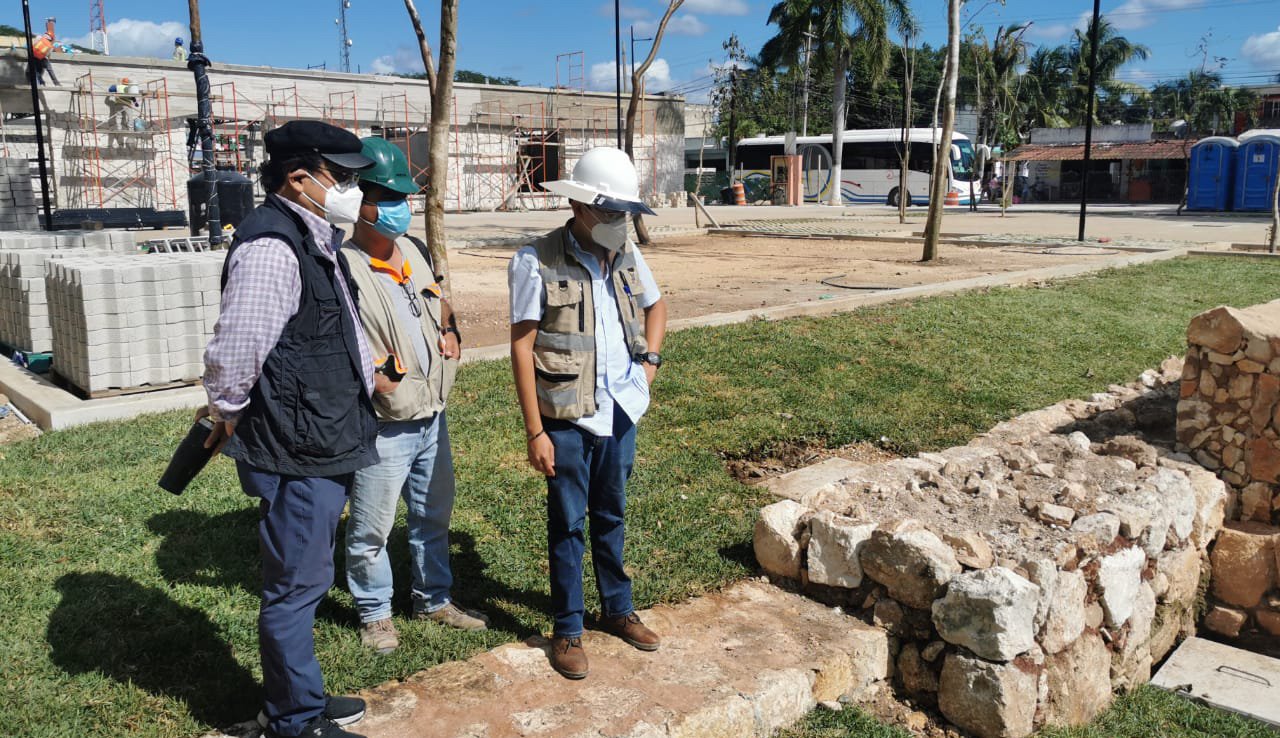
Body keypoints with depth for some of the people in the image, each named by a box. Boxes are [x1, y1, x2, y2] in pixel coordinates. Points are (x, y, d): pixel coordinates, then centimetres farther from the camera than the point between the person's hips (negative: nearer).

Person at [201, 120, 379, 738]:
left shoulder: (314, 239, 13)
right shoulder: (271, 248, -21)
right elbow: (235, 350, -25)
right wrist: (228, 414, -10)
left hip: (326, 445, 10)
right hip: (297, 454, -10)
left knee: (304, 580, 21)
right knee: (296, 587, 5)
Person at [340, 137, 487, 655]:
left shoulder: (415, 251, 7)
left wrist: (449, 330, 6)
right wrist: (368, 375, -24)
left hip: (431, 414, 8)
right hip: (381, 427, -7)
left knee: (433, 515, 21)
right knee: (371, 530, 9)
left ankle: (434, 598, 41)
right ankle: (374, 613, 31)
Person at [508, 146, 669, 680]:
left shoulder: (626, 254, 4)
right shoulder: (537, 262, -13)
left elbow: (655, 306, 24)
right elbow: (521, 347, -13)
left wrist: (650, 361, 9)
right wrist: (535, 431, -15)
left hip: (621, 413, 5)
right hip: (568, 417, -5)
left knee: (611, 516, 19)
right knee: (567, 525, 7)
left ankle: (618, 609, 35)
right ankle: (567, 630, 22)